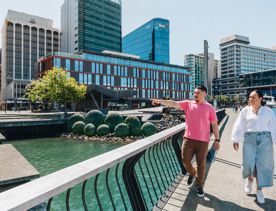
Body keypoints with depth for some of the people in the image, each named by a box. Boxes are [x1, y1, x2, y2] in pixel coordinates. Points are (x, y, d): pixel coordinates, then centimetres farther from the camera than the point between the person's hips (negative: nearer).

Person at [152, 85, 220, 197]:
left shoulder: (209, 108, 3)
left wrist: (217, 139, 2)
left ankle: (199, 186, 26)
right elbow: (174, 104, -10)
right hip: (188, 139, 1)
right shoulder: (188, 104, 4)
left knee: (201, 164, 6)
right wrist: (160, 101, -25)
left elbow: (214, 124, 5)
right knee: (185, 160, 3)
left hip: (203, 140, -1)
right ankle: (192, 173, 37)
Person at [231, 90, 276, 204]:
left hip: (265, 139, 1)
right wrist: (236, 140, -2)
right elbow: (239, 126, 1)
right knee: (248, 163, -6)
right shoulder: (245, 111, 3)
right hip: (249, 139, 0)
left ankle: (259, 190, 20)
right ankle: (249, 179, 28)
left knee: (263, 164, 3)